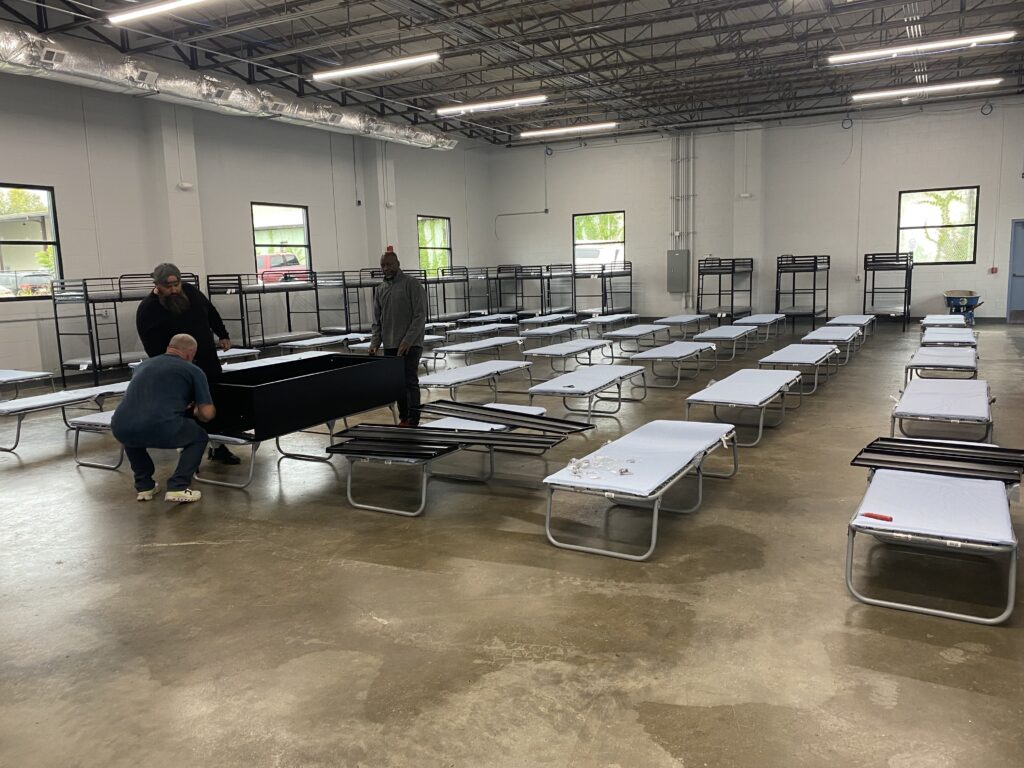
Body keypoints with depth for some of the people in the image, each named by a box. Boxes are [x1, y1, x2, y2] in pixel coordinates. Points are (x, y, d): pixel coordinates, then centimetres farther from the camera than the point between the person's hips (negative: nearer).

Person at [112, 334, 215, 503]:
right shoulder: (193, 370, 15)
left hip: (121, 429, 5)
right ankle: (177, 488, 9)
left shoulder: (144, 364, 30)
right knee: (199, 437, 24)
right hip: (161, 430, -5)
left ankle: (144, 486, 31)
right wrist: (195, 412, 35)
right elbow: (207, 414, 10)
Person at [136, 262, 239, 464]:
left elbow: (211, 312, 19)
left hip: (209, 364, 6)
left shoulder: (190, 291, 1)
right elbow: (154, 349, -20)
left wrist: (223, 335, 19)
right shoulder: (147, 310, -16)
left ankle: (219, 448, 27)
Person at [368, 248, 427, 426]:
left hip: (410, 345, -6)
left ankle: (413, 422, -7)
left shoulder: (412, 284, -4)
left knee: (410, 382, -8)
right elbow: (377, 320, 16)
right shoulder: (379, 289, 15)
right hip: (390, 345, 6)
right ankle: (403, 419, 13)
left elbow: (420, 316, -10)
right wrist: (375, 342, 1)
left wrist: (407, 340, -17)